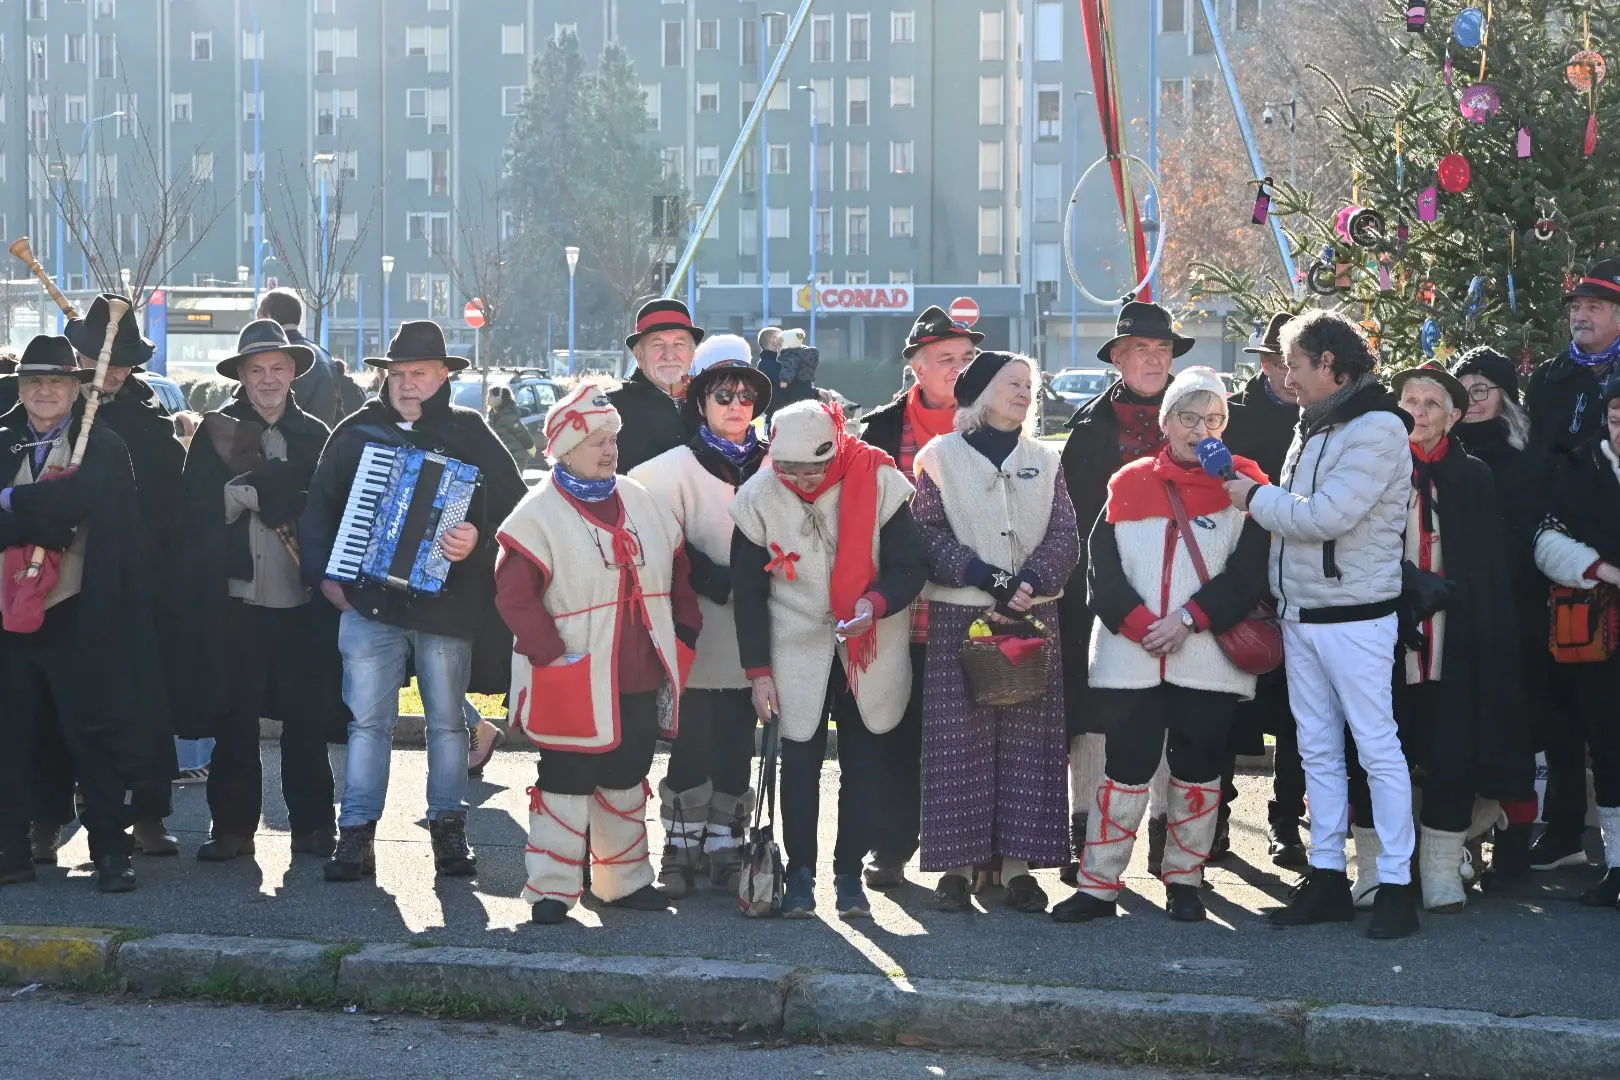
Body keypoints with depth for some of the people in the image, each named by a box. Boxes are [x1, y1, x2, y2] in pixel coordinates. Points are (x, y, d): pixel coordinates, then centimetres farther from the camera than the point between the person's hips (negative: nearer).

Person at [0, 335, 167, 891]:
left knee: (92, 734, 0)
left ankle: (111, 852, 7)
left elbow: (80, 498, -18)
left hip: (76, 616, -3)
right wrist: (45, 517, -15)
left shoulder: (104, 448, 1)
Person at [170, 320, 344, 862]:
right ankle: (232, 826, 12)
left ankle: (313, 823, 14)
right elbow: (194, 511, -3)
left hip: (303, 599, 1)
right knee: (234, 718, 3)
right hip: (235, 597, -1)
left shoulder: (314, 435, 9)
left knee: (307, 717, 4)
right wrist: (242, 492, -17)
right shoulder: (217, 431, 5)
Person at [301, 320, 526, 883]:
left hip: (446, 602, -1)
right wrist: (323, 574, 2)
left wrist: (480, 539, -19)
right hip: (368, 602, 1)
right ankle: (357, 834, 2)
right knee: (368, 720, -1)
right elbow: (318, 506, 12)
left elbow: (514, 504, -2)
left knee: (447, 721, 8)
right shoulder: (357, 432, 8)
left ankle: (449, 830, 18)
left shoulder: (469, 434, 3)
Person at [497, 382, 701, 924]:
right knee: (566, 784, 1)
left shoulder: (641, 503, 8)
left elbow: (678, 570, 17)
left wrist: (684, 631, 8)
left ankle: (624, 880, 29)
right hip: (576, 687, -6)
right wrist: (552, 654, -17)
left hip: (641, 681, 6)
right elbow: (515, 595, -14)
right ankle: (551, 889, 10)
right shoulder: (539, 514, -11)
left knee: (626, 782, 16)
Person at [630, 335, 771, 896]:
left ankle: (726, 847, 16)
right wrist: (724, 585, -15)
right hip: (698, 634, -3)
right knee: (691, 745, 0)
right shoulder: (675, 468, -1)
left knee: (737, 748, 7)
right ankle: (681, 849, 11)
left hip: (751, 636, 3)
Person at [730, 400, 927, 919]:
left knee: (863, 763, 5)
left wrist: (875, 603, -28)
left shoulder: (878, 483, -14)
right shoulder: (759, 497, -10)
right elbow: (748, 591, -3)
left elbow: (910, 566, -8)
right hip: (798, 650, 0)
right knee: (800, 761, 1)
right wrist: (758, 672, -4)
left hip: (869, 652, 0)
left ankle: (850, 873, 15)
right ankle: (800, 872, 12)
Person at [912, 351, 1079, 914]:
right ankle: (958, 863, 1)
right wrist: (988, 578, -15)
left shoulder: (1044, 459, 14)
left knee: (1029, 738, 0)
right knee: (960, 739, -4)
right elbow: (929, 534, -4)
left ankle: (1017, 862, 4)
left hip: (1033, 617, 3)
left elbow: (1064, 536, 5)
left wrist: (1030, 585, -12)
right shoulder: (940, 456, 4)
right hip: (959, 617, -3)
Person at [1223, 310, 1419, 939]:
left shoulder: (1378, 429, -13)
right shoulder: (1314, 427, 15)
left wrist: (1255, 497, -9)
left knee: (1377, 747, -5)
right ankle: (1327, 876, 16)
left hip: (1354, 618, -9)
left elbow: (1326, 516, -21)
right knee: (1317, 750, 11)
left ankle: (1396, 884, -1)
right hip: (1299, 615, 9)